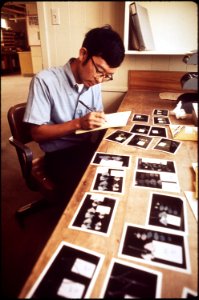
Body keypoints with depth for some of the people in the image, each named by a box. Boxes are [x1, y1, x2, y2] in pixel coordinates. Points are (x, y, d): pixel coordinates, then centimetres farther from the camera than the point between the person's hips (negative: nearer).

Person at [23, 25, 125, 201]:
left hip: (88, 147, 5)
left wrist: (103, 121, -10)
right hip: (60, 155, -5)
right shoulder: (45, 81, -14)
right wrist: (78, 123, -26)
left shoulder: (94, 82, 4)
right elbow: (37, 133, -13)